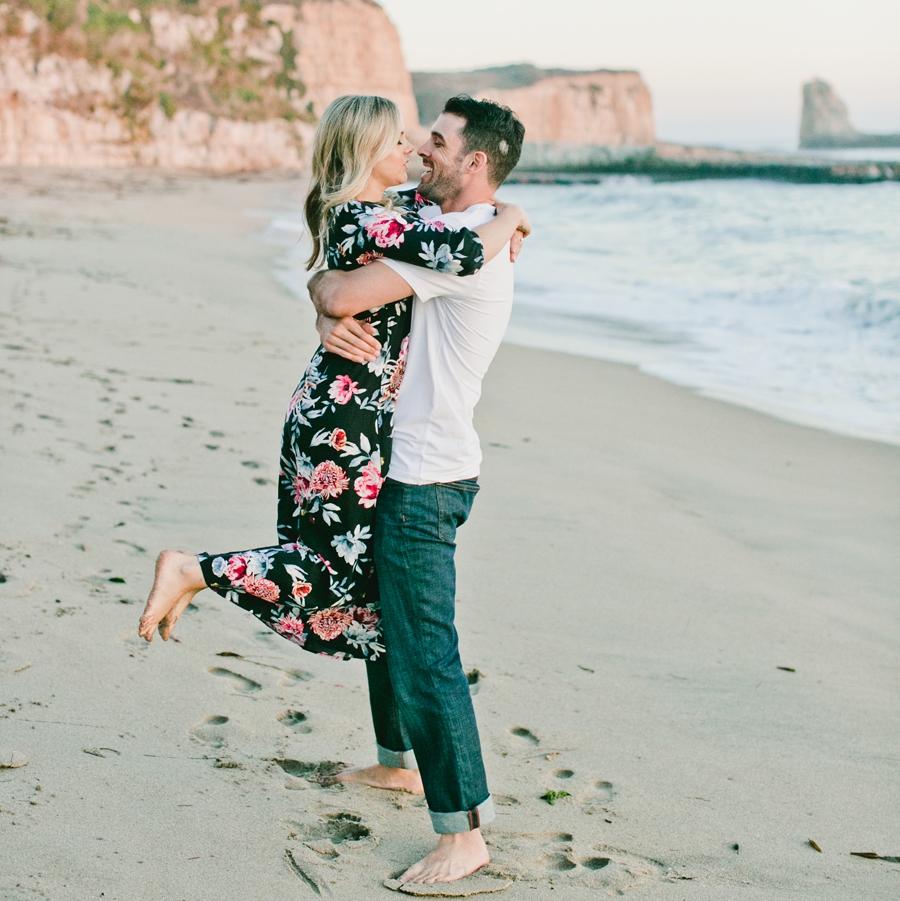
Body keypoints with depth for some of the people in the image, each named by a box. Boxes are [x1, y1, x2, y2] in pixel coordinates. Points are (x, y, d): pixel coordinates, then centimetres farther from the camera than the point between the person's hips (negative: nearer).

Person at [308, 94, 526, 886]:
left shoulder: (464, 244, -21)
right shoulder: (433, 225, 13)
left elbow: (342, 291, -26)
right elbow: (343, 292, 10)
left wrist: (324, 285, -2)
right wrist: (332, 319, -14)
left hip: (427, 477, -11)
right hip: (402, 463, 11)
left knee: (424, 651, -8)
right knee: (387, 620, 25)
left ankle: (465, 830, -1)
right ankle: (402, 758, 44)